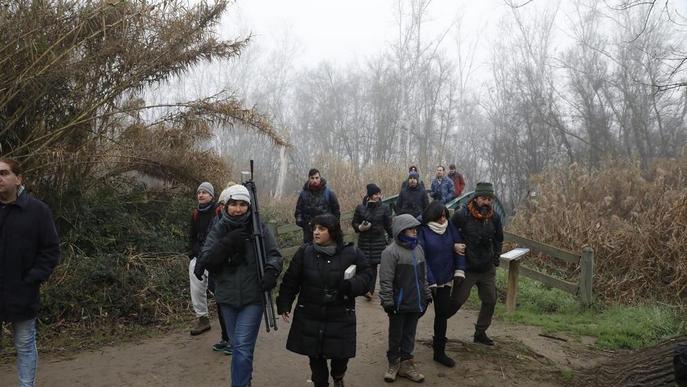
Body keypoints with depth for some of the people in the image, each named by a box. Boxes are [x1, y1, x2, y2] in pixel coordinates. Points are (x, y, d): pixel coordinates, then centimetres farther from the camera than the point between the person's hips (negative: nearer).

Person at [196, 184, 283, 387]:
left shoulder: (259, 228, -5)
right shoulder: (218, 230, -1)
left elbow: (274, 255, -2)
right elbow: (205, 260, -8)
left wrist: (271, 271, -23)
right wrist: (227, 243, -22)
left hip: (252, 296, -3)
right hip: (227, 296, 3)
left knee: (242, 347, -10)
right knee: (237, 345, 18)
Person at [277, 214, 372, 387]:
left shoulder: (351, 253, -7)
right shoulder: (304, 252, -3)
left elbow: (366, 276, -1)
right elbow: (290, 281, 1)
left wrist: (351, 285, -20)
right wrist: (284, 305, -4)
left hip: (340, 316, -1)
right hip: (310, 317, 1)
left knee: (341, 353, 6)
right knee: (315, 355, 10)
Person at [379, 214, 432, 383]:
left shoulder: (418, 249, 8)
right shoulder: (391, 251, -16)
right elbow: (386, 280, -16)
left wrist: (426, 295, 17)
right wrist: (388, 302, -15)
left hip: (415, 303, 6)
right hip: (399, 304, -6)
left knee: (409, 335, 14)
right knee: (396, 335, 10)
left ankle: (406, 364, 26)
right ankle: (393, 364, 26)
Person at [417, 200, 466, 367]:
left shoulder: (449, 227, -1)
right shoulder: (423, 231, -15)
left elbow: (459, 248, 5)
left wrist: (459, 271, -5)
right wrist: (430, 282, -19)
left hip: (445, 281, 4)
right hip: (426, 281, -4)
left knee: (442, 315, 9)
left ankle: (439, 352, 20)